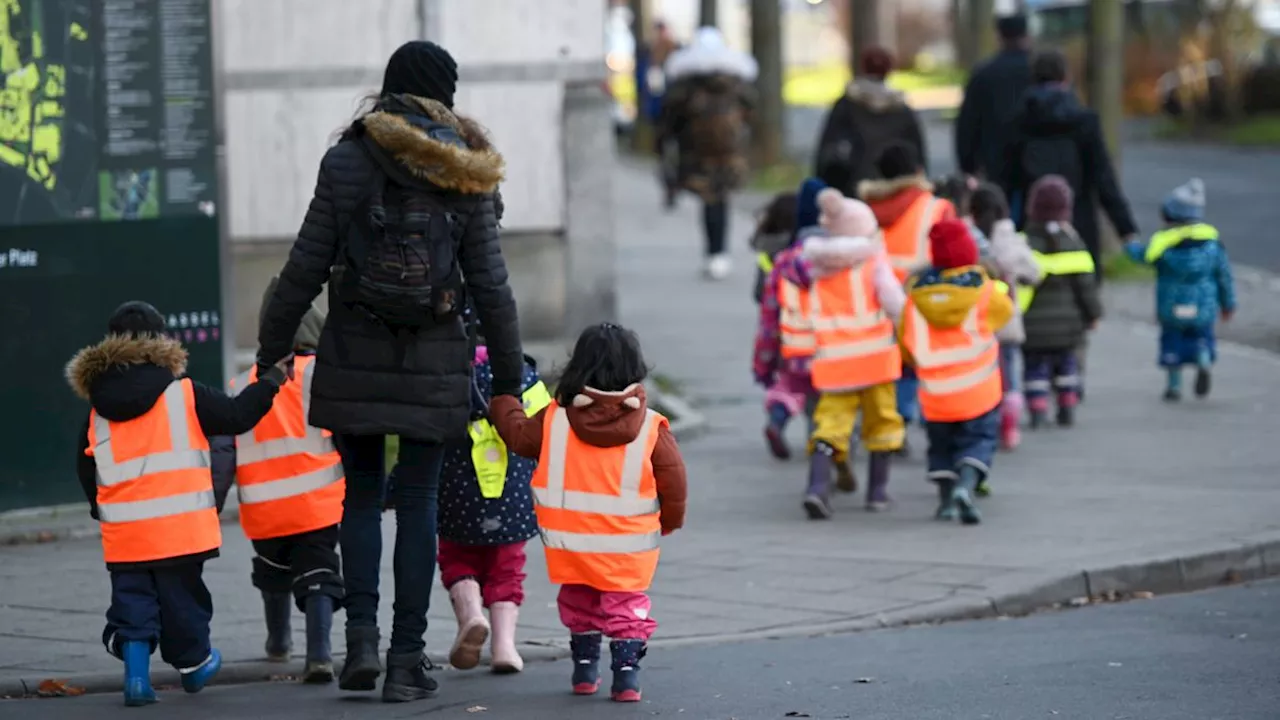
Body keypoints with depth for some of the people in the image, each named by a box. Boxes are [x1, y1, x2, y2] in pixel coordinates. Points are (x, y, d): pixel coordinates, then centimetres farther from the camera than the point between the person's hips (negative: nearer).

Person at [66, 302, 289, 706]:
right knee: (181, 597, 11)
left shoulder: (99, 408, 5)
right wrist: (270, 382, 10)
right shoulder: (183, 394, -6)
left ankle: (136, 673, -5)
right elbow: (236, 416, -2)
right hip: (180, 527, -2)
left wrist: (100, 507, 25)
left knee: (133, 598, 7)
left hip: (123, 532, 2)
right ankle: (194, 665, 26)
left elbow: (85, 466, 11)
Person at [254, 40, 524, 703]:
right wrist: (508, 378, 9)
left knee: (361, 493, 14)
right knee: (418, 502, 6)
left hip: (354, 354, 0)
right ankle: (406, 660, 5)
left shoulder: (348, 162, -2)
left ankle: (361, 637, 1)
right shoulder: (465, 176, 0)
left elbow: (305, 267, -3)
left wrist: (270, 349, 7)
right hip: (434, 362, 0)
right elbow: (490, 286, 1)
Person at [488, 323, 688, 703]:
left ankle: (584, 667, 26)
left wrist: (502, 403, 28)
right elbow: (673, 481, -6)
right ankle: (626, 672, -4)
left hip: (571, 542, 2)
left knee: (578, 601, 23)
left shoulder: (555, 419, -6)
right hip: (627, 545, -2)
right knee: (626, 605, 9)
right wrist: (669, 521, 11)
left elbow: (519, 435, 9)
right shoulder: (650, 428, -9)